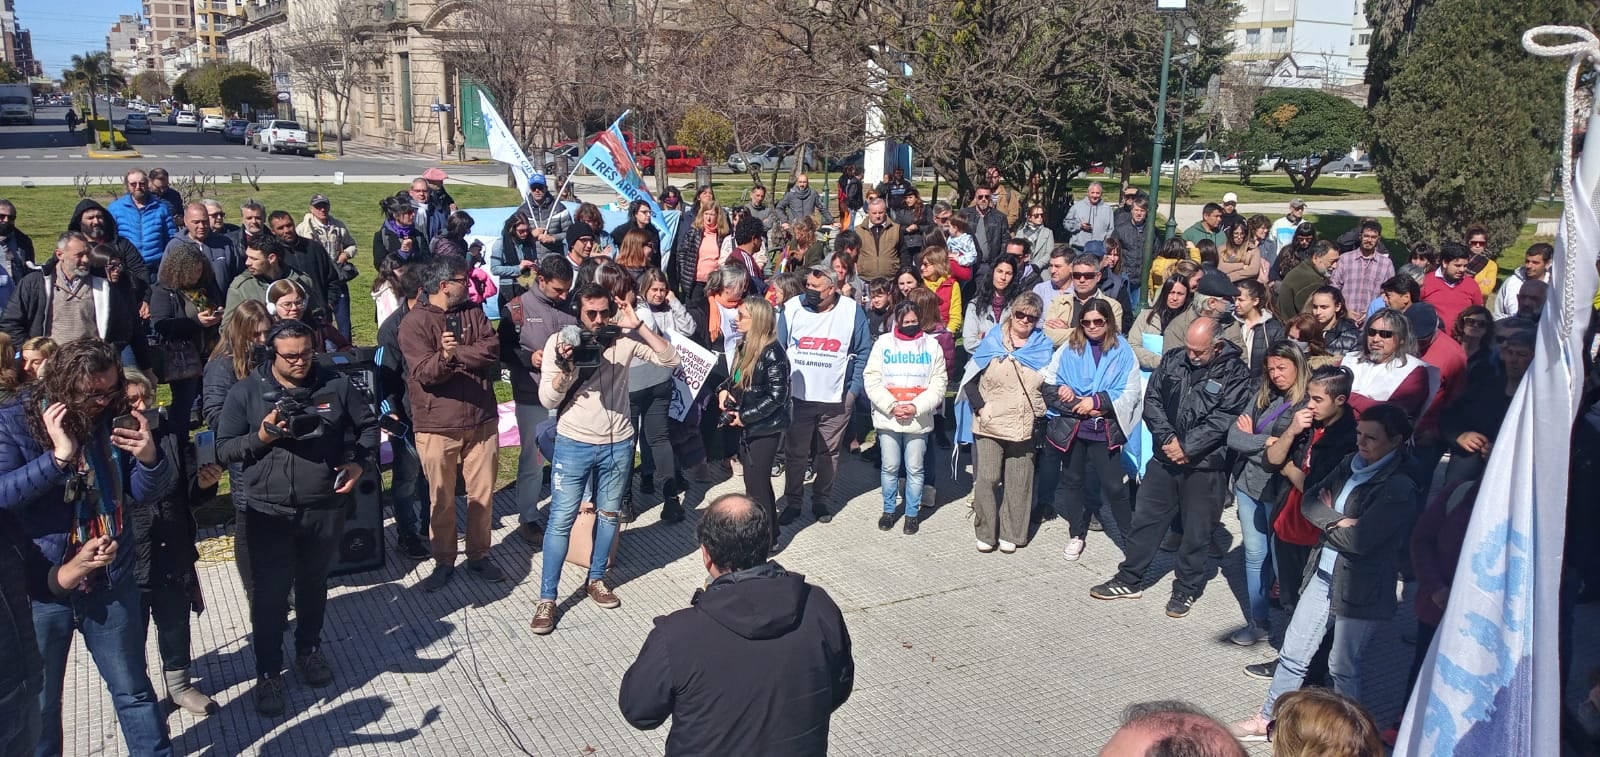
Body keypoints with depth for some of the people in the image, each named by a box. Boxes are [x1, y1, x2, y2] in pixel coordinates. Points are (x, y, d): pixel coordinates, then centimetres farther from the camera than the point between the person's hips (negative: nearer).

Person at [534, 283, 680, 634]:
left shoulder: (624, 339, -7)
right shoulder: (559, 341, -9)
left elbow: (670, 359, -15)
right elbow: (548, 400, -10)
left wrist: (637, 325, -22)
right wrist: (564, 366, -27)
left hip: (618, 443, 2)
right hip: (574, 444, -2)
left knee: (608, 514, 15)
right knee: (561, 519, -1)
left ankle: (596, 579, 34)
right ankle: (547, 598, 9)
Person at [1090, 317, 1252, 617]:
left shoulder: (1235, 373, -10)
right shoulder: (1172, 359, 3)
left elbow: (1223, 419, -17)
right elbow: (1152, 400, 2)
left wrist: (1187, 447, -18)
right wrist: (1168, 439, -10)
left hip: (1204, 465, -4)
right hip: (1165, 457, 4)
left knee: (1196, 531, 8)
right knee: (1145, 519, 11)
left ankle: (1186, 590, 25)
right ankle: (1128, 580, 23)